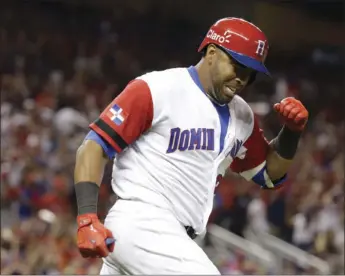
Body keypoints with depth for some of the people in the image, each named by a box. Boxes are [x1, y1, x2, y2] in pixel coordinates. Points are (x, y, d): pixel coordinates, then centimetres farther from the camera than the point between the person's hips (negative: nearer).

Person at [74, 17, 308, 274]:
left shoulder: (240, 116, 15)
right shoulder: (156, 90, -9)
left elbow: (269, 173, 25)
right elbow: (95, 146, -10)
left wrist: (292, 130, 6)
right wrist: (87, 219, -22)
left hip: (173, 239, 9)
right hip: (140, 224, -9)